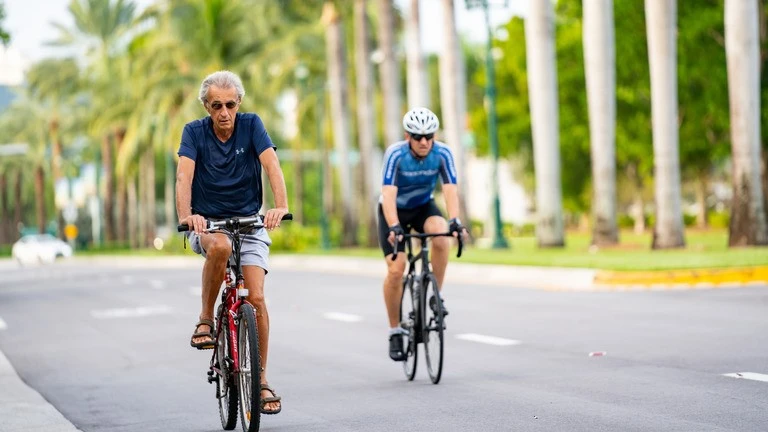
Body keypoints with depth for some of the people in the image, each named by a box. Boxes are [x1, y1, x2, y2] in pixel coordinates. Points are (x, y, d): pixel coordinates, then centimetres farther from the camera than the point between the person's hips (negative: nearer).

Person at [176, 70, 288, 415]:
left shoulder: (251, 125, -6)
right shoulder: (194, 131, -7)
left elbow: (272, 165, -20)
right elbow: (184, 174, -21)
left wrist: (281, 206, -38)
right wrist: (185, 215, -40)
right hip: (207, 223, -1)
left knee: (256, 298, -14)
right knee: (220, 247, -38)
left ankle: (261, 380, -2)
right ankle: (205, 320, -18)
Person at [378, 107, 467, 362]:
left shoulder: (442, 154, -22)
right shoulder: (396, 154, -28)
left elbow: (450, 190, -30)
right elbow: (388, 193, -37)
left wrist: (455, 221, -47)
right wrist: (394, 226, -51)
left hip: (423, 207, 2)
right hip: (394, 211, -2)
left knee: (441, 236, -32)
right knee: (396, 269, -15)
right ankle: (395, 332, 2)